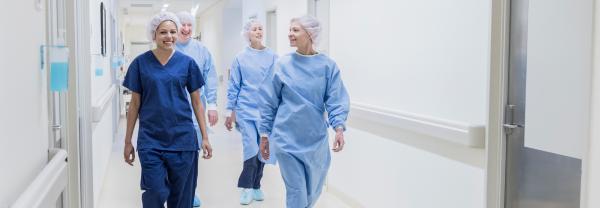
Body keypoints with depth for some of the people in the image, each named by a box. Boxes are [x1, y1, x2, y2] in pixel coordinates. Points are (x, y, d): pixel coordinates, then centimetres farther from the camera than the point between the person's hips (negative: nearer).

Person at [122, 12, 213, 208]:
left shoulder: (187, 63, 1)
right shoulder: (141, 63, -1)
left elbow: (196, 102, 5)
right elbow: (135, 104, 4)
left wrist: (205, 137, 2)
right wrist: (128, 141, 3)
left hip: (182, 138, 1)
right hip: (151, 139, -1)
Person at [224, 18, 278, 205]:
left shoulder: (272, 57, 3)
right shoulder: (240, 58, 2)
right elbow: (233, 87, 5)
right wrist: (230, 112, 3)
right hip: (246, 109, -2)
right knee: (251, 149, -11)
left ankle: (256, 186, 25)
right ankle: (246, 187, 6)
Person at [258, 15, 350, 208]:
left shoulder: (328, 65, -1)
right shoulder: (282, 64, -1)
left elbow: (336, 100, -5)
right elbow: (269, 102, 3)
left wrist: (339, 127, -22)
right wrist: (265, 134, 2)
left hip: (316, 138, 2)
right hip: (287, 138, -1)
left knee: (313, 191, 15)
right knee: (296, 191, 0)